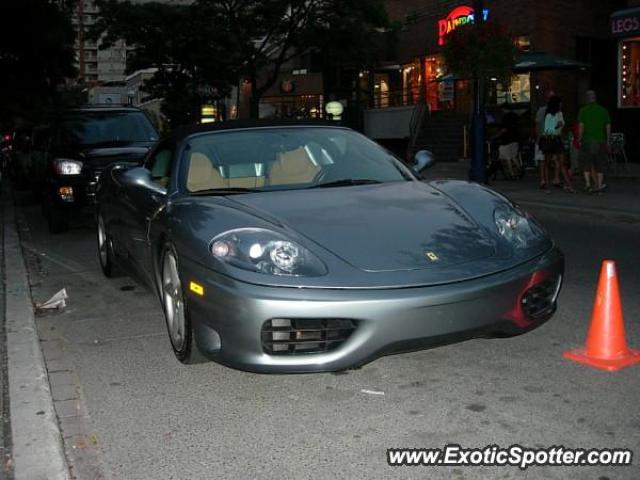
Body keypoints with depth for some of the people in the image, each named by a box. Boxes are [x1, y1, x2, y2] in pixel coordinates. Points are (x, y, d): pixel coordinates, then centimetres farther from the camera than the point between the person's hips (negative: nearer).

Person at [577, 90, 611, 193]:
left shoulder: (583, 110, -3)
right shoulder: (603, 110, 5)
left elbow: (581, 127, -8)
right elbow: (608, 127, 5)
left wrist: (580, 140, -1)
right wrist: (608, 141, 12)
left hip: (587, 141, -2)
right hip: (600, 141, 2)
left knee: (586, 163, 6)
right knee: (599, 164, 9)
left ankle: (587, 183, -7)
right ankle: (599, 185, 10)